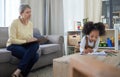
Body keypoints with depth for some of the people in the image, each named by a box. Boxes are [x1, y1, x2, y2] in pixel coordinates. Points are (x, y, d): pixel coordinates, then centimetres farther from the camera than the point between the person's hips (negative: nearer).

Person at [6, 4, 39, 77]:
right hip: (13, 46, -6)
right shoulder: (15, 22, -13)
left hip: (25, 46, 6)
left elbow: (30, 39, 9)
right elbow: (12, 40, -17)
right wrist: (26, 41, -24)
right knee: (33, 55, -28)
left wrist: (33, 40, -14)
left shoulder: (30, 24, 4)